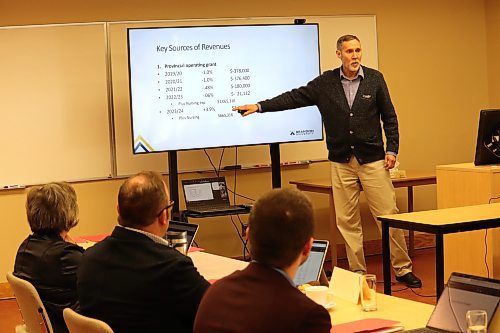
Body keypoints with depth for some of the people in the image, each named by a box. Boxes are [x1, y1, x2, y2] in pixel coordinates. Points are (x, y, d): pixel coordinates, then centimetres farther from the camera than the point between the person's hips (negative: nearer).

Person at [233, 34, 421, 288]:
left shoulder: (375, 79, 1)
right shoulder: (325, 83, 3)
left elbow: (389, 117, 5)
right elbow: (295, 97, 3)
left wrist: (392, 149, -3)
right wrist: (260, 106, -4)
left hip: (372, 160, -1)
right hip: (341, 162, 2)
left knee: (389, 215, -1)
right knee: (347, 221, 4)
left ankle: (403, 269, 10)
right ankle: (357, 273, 13)